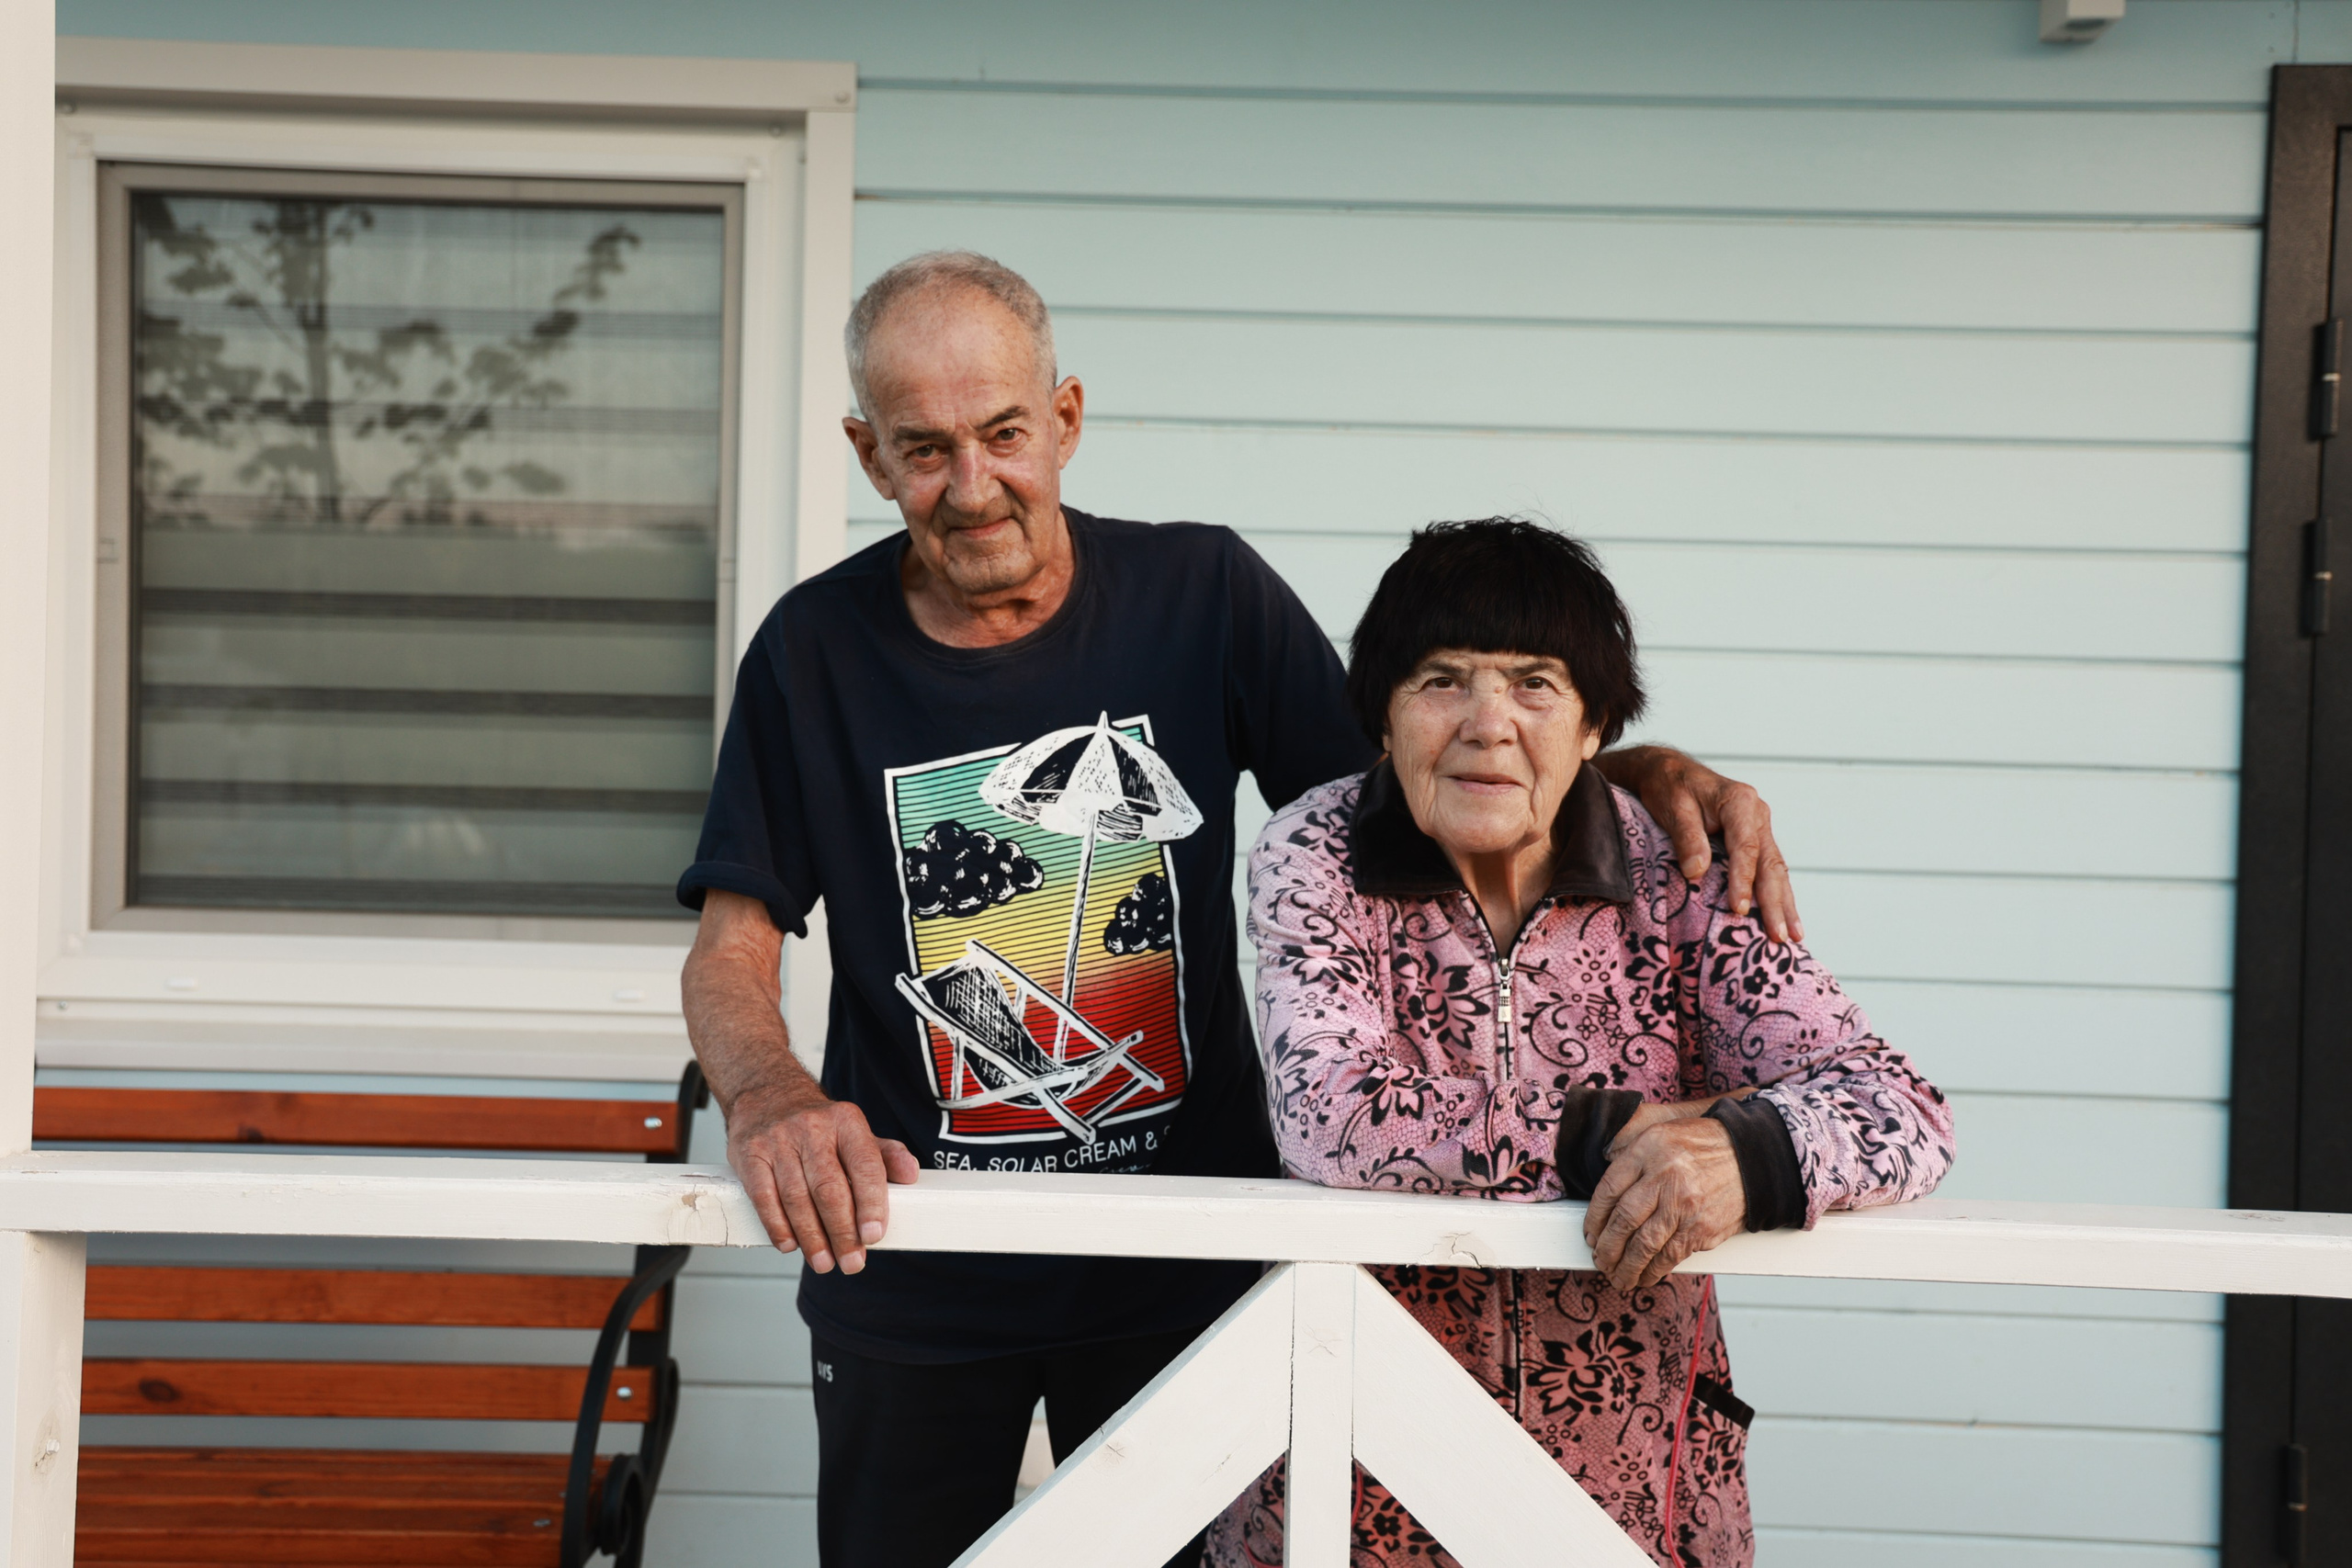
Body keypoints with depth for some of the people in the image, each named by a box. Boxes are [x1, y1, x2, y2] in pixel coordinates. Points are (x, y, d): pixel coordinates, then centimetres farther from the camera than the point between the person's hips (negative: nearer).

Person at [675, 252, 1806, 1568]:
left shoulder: (1203, 596, -5)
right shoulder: (815, 650, -6)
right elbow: (735, 942, -6)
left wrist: (1646, 776, -17)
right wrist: (768, 1096, -29)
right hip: (911, 1277, 0)